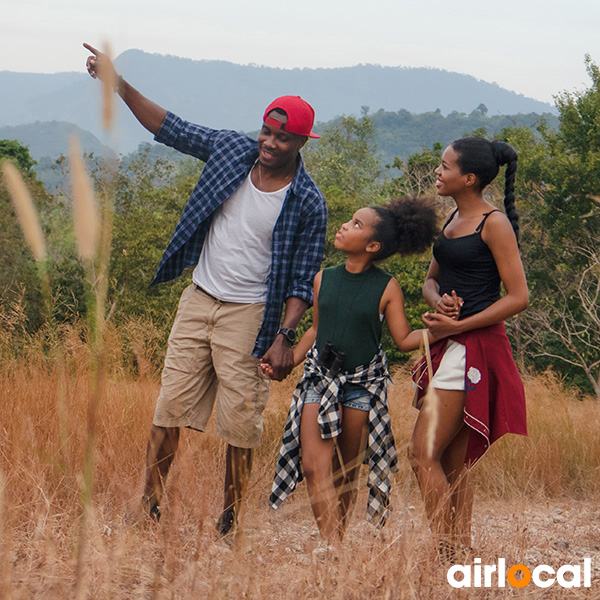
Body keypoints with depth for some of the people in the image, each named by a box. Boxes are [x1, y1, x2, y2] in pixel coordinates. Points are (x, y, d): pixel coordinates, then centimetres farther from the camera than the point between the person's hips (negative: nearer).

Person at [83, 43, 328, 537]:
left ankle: (230, 523, 10)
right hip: (198, 299, 4)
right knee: (170, 407, 4)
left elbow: (304, 281, -8)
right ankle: (148, 506, 13)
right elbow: (170, 128, 7)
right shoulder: (232, 151, 0)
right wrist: (119, 85, -1)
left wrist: (284, 337, -18)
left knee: (240, 420, -3)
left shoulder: (308, 203, -10)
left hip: (249, 314, -4)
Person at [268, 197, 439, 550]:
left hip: (363, 384, -3)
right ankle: (330, 546, -15)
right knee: (313, 464, -12)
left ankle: (338, 543, 13)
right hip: (320, 376, 3)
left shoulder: (387, 288, -5)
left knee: (346, 473, 3)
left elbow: (404, 339, -3)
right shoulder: (324, 280, 6)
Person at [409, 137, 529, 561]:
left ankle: (447, 554, -10)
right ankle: (462, 553, 13)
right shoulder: (454, 218, 15)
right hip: (449, 347, 9)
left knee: (424, 453, -13)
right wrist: (438, 301, -3)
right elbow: (432, 279, 21)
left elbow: (518, 296, -14)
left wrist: (458, 325, -16)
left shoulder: (494, 224, -11)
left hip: (475, 347, -9)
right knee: (454, 464, 9)